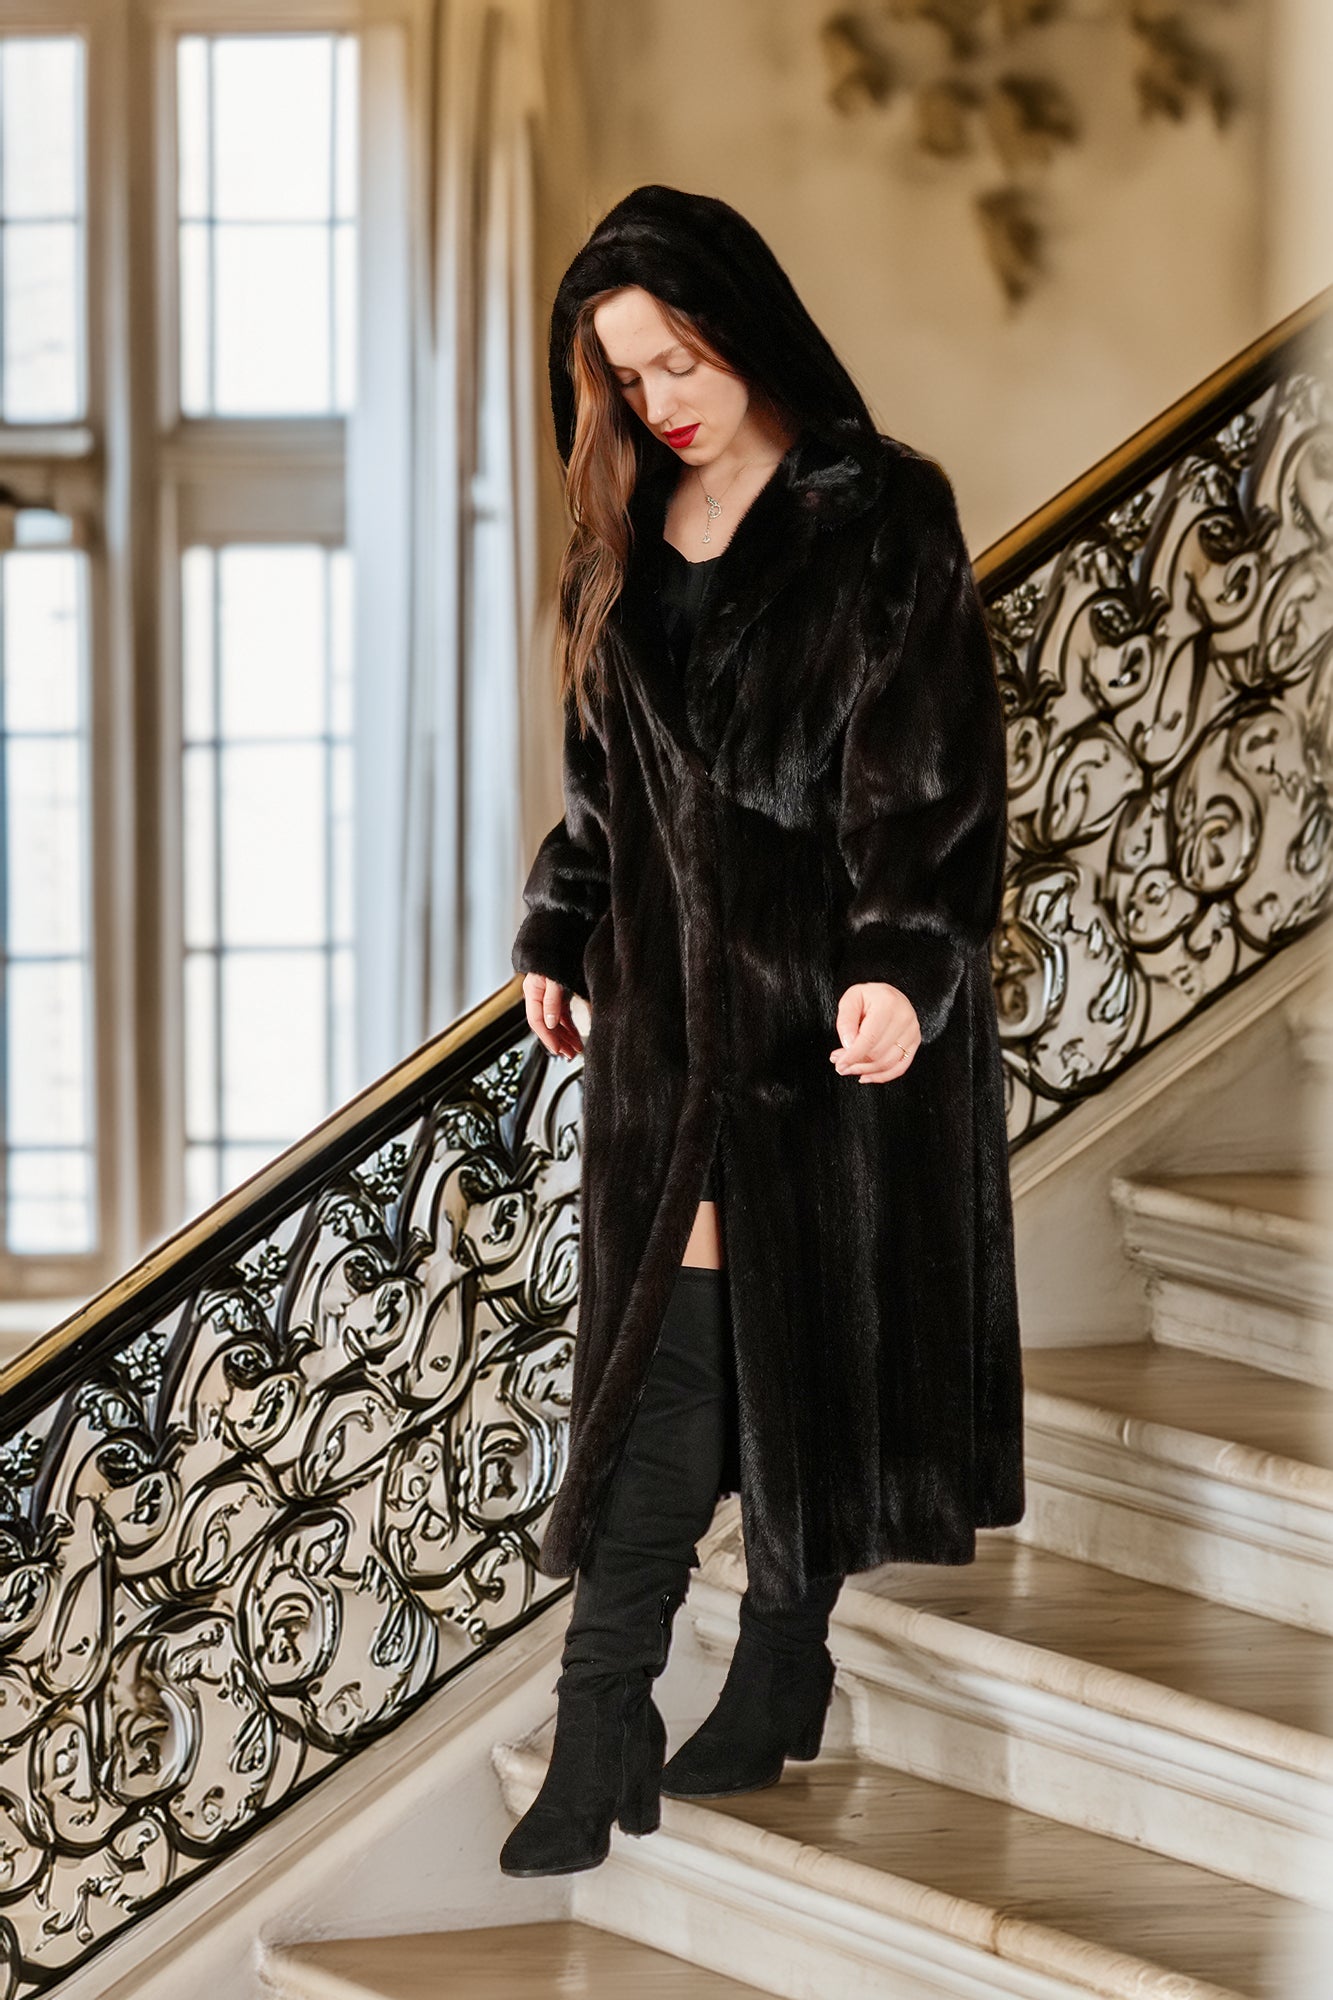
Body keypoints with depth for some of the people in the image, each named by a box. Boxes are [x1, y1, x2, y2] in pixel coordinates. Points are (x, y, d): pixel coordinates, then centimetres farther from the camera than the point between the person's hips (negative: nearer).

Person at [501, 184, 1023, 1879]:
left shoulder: (883, 517, -6)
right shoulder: (630, 535, 12)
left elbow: (934, 768, -12)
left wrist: (906, 960, -22)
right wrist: (560, 935, 15)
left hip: (830, 989, -4)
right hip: (669, 979, 4)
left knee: (811, 1309, 2)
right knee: (669, 1326, -2)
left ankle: (783, 1660, 15)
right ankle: (605, 1728, -6)